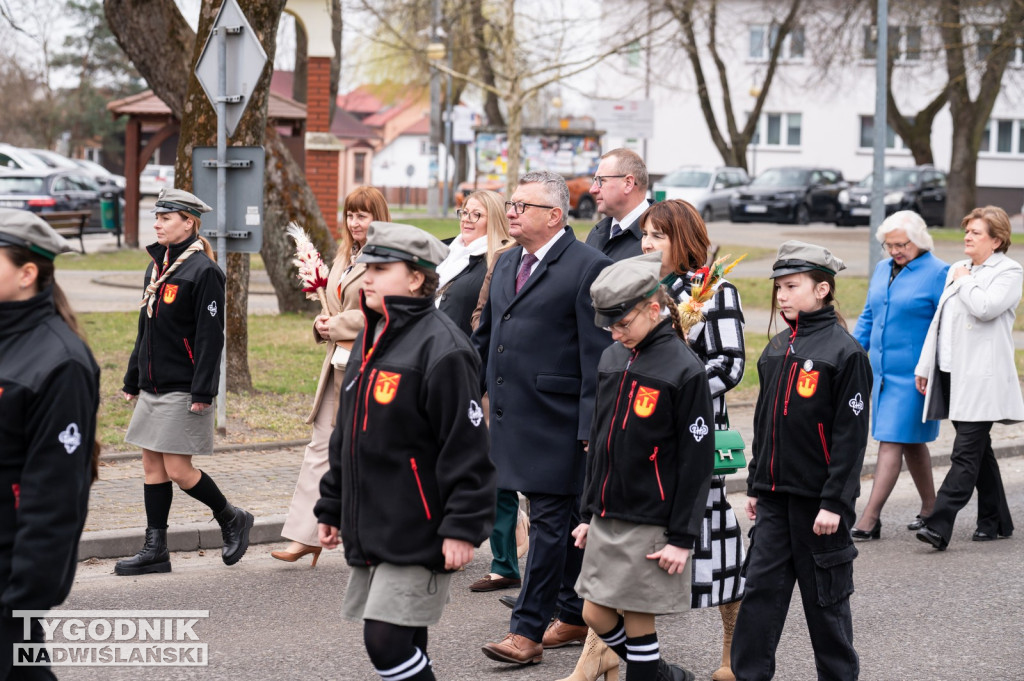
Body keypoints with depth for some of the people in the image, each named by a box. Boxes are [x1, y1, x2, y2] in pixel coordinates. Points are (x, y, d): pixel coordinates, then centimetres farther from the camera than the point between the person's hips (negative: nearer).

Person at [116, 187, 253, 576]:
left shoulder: (203, 271, -13)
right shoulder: (157, 266, 13)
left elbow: (210, 336, -16)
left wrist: (203, 391, -20)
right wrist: (132, 380, 20)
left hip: (183, 390, -9)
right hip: (154, 386, 9)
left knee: (177, 470, -6)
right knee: (152, 465, 8)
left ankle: (232, 519, 16)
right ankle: (155, 550, 13)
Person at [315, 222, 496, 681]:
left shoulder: (441, 349, -15)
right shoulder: (369, 340, 14)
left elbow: (466, 448, -18)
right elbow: (347, 434, 22)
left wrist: (463, 527, -20)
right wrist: (331, 508, 23)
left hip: (417, 535, -9)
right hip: (369, 531, 9)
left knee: (388, 642, -12)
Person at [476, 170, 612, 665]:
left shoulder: (588, 268, -10)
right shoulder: (507, 264, 15)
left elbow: (598, 356, -13)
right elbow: (485, 337, 23)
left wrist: (592, 427, -17)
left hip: (557, 420, -8)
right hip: (514, 417, 8)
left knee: (550, 521, -5)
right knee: (561, 517, 16)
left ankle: (527, 631, -4)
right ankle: (575, 616, 25)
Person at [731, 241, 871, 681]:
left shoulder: (845, 351, -12)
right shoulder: (777, 349, 10)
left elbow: (850, 434, -14)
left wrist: (835, 502, -17)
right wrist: (755, 486, 16)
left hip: (818, 497, -6)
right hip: (774, 496, 6)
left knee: (826, 595, 5)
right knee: (761, 588, 4)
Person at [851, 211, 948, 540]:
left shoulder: (938, 274, -9)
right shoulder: (883, 269, 12)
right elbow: (868, 317, 22)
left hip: (913, 375, -7)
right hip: (883, 371, 7)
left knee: (892, 442, -10)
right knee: (911, 442, 15)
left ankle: (869, 520, -12)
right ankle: (930, 508, 27)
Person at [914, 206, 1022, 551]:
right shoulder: (957, 270, 18)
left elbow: (985, 308, -22)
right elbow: (938, 320, 20)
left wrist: (966, 281, -5)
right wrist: (924, 366, 17)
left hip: (982, 379, -8)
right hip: (951, 373, 8)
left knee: (966, 453, -12)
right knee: (978, 450, 13)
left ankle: (939, 526, -20)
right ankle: (996, 521, 22)